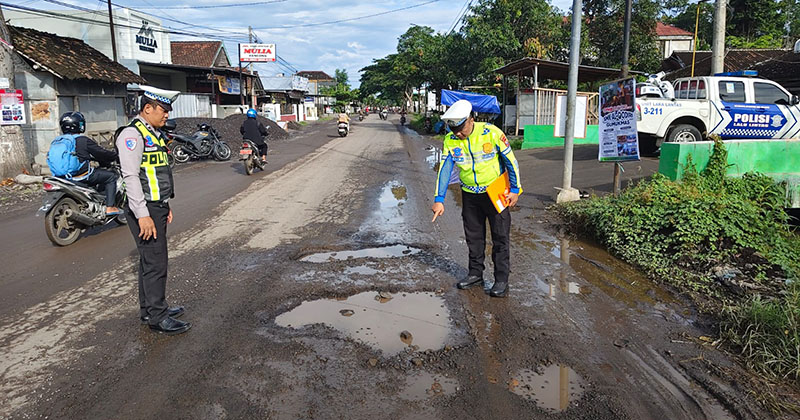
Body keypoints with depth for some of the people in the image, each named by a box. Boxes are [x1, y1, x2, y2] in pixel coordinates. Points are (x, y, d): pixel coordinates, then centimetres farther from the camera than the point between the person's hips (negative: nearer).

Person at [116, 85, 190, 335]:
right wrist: (143, 214, -24)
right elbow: (131, 176, -21)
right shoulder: (132, 134, -14)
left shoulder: (154, 133, 18)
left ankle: (149, 309, 28)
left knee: (150, 262, 17)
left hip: (157, 208, 10)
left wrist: (165, 206, 24)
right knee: (155, 264, -6)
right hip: (145, 211, -10)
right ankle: (158, 318, 2)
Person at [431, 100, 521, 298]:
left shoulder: (492, 133, -20)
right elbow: (445, 169, -7)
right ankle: (475, 273, 29)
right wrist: (439, 199, -13)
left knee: (500, 237, 1)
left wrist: (515, 190, -7)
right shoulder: (450, 140, -9)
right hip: (470, 194, 4)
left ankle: (502, 279, 11)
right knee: (473, 236, 13)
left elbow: (511, 160, -10)